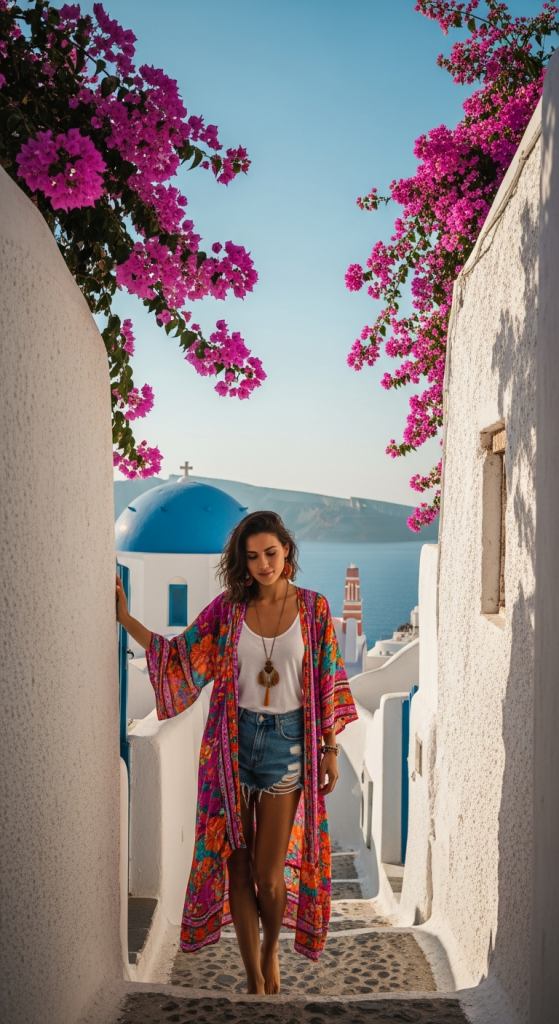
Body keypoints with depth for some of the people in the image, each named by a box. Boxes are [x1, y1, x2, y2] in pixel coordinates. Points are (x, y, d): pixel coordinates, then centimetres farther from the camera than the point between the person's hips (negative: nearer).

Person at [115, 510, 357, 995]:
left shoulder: (313, 608, -2)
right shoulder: (228, 608, 1)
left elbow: (328, 682, 2)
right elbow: (179, 655, 3)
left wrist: (330, 749, 1)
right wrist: (126, 619, -5)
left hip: (288, 742, -1)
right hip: (234, 740, 2)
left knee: (269, 871, 0)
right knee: (238, 865, 5)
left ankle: (271, 949, 33)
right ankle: (254, 977, 22)